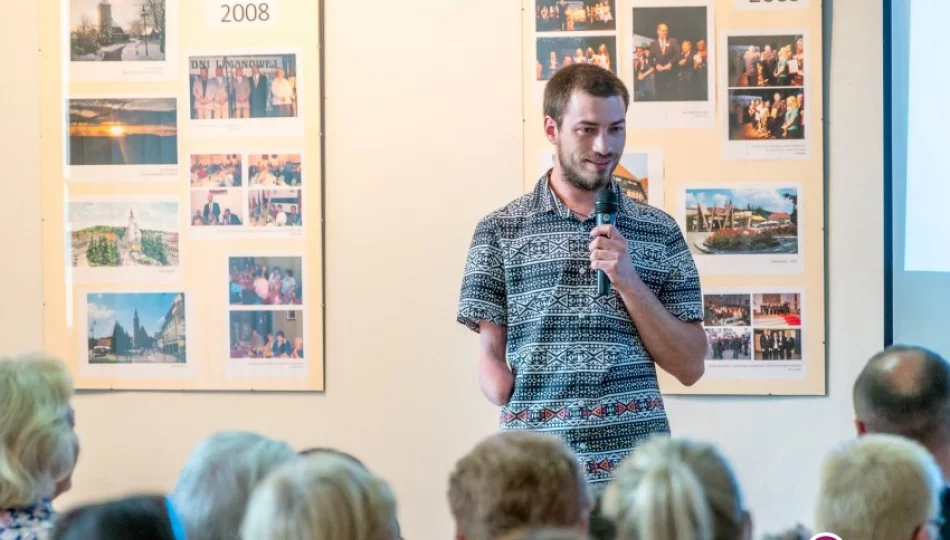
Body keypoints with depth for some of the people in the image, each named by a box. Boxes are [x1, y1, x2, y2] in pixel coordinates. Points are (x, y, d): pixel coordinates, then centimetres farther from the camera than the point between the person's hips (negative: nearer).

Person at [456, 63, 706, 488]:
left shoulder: (659, 232, 8)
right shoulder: (500, 231, 5)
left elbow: (690, 368, 4)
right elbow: (491, 360, 5)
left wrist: (628, 282, -8)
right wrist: (528, 415, -12)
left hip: (636, 458, 1)